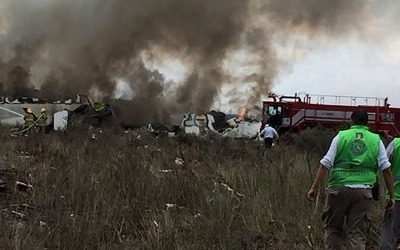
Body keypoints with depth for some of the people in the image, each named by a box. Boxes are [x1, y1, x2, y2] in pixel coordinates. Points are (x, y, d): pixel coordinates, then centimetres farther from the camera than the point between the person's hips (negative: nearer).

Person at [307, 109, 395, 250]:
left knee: (332, 228, 14)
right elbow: (386, 169, 3)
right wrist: (391, 196, 6)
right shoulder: (376, 140, 8)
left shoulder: (341, 136, 5)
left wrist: (314, 188, 1)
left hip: (339, 188, -1)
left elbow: (325, 164, -2)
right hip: (363, 191, 1)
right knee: (357, 234, 3)